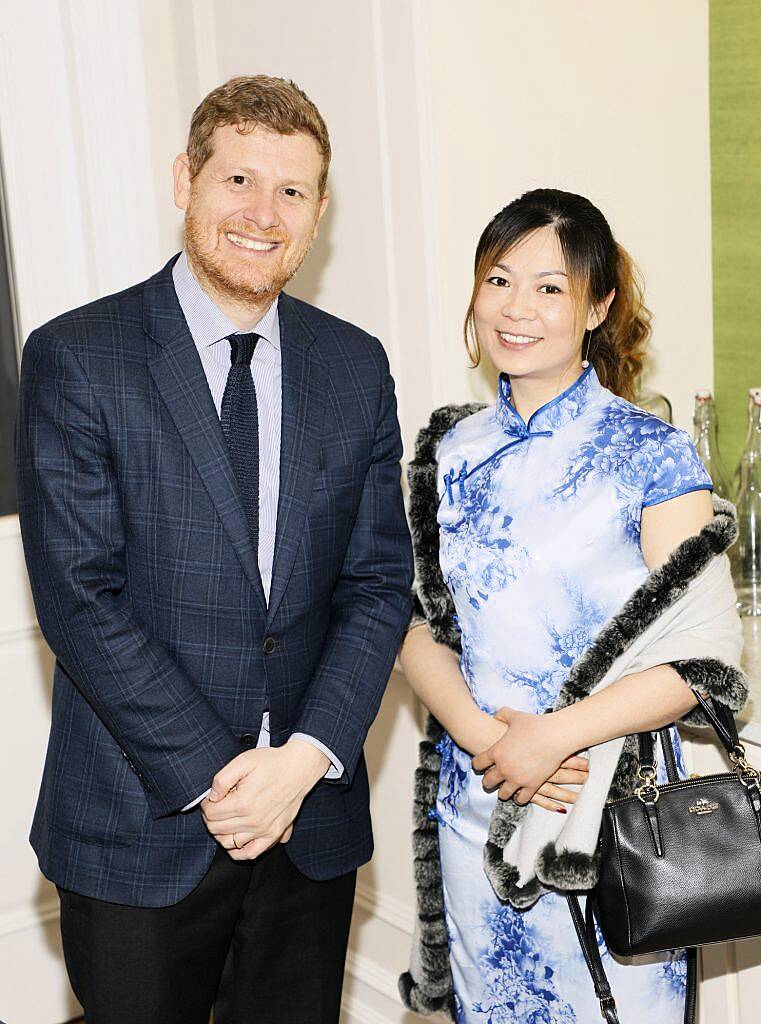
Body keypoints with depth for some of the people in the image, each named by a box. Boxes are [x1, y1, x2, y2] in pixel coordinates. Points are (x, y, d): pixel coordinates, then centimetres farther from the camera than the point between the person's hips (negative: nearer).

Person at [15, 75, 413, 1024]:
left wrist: (305, 757, -11)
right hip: (141, 833, -3)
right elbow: (78, 598, -13)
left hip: (314, 824, 4)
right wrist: (211, 778, -14)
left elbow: (379, 582, 2)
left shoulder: (356, 366, 4)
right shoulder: (75, 358, -8)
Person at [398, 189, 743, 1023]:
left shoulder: (652, 455, -10)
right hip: (475, 806, 4)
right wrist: (481, 735, -14)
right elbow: (420, 627, 3)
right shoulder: (453, 452, 4)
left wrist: (554, 736, -21)